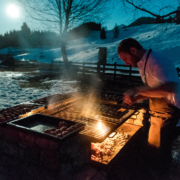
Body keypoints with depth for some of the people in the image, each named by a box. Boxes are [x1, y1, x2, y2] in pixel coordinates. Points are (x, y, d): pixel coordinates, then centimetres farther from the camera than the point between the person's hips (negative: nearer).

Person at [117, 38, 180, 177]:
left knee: (156, 153, 6)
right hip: (158, 112, 9)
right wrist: (136, 98, -2)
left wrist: (137, 91, -31)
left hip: (167, 112, -9)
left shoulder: (156, 61, -24)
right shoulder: (143, 64, 6)